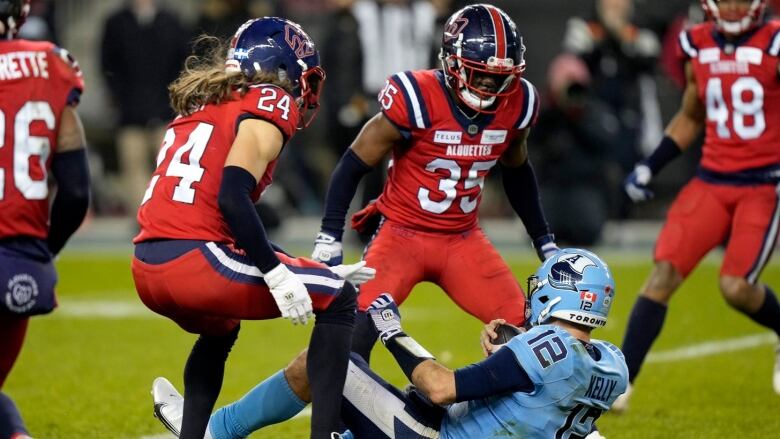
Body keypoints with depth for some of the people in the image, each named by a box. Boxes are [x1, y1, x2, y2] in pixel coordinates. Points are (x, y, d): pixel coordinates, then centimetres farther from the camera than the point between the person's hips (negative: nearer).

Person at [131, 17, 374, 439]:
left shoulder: (202, 105, 26)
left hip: (148, 271, 8)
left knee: (220, 330, 38)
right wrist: (278, 276, -14)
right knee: (338, 299, 7)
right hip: (195, 259, -8)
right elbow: (232, 196, -15)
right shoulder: (269, 102, 1)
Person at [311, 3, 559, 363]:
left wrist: (544, 241, 16)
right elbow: (354, 166, -12)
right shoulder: (417, 100, -22)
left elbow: (517, 171, 14)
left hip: (462, 239, 5)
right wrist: (329, 239, -15)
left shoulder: (516, 104, -6)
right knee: (359, 326, -24)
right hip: (403, 234, -5)